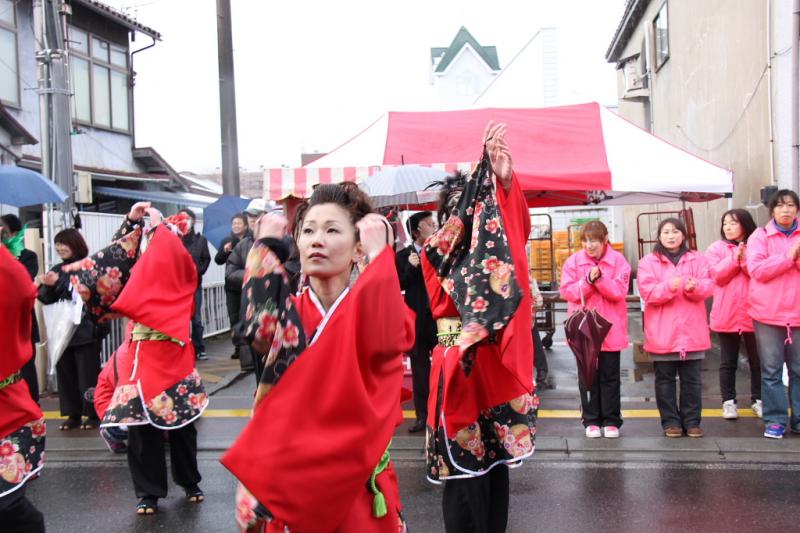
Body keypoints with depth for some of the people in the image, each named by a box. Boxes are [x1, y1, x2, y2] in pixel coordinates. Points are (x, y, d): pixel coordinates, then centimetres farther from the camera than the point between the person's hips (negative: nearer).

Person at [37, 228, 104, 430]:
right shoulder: (57, 269, 12)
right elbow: (47, 300, 11)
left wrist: (58, 283, -20)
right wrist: (46, 286, -10)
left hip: (85, 329, -6)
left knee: (88, 374, 0)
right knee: (65, 373, 7)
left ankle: (93, 414, 9)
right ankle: (73, 414, 15)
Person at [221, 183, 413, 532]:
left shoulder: (377, 309, -6)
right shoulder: (290, 312, 0)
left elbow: (383, 342, -30)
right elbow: (262, 330, -23)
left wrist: (378, 252, -26)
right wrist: (268, 244, -20)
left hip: (357, 486, -1)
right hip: (290, 482, 2)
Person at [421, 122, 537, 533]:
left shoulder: (490, 248, 7)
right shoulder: (436, 252, -2)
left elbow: (516, 223, -11)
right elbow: (464, 219, -22)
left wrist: (505, 179, -29)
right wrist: (486, 173, -29)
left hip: (495, 362, 4)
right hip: (459, 363, -4)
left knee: (495, 459, 12)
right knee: (465, 466, 1)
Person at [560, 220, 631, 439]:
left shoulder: (618, 260, -3)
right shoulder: (574, 261, 0)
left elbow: (619, 291, -10)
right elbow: (567, 291, -6)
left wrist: (600, 278, -23)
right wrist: (587, 281, -19)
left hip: (610, 329, -1)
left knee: (609, 376, 7)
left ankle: (611, 421, 16)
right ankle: (591, 421, 17)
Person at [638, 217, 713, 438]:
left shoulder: (698, 259, 9)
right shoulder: (648, 262, 2)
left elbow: (708, 287, -1)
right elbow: (648, 292, -9)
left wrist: (695, 287, -23)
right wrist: (669, 286, -26)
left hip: (692, 331, 2)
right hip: (662, 332, -1)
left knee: (692, 379, 7)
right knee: (665, 379, 5)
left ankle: (691, 421, 17)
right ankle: (670, 421, 14)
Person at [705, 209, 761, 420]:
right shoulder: (716, 249, 5)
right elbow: (717, 275, -8)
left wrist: (745, 260, -18)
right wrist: (735, 258, -16)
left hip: (753, 313, 0)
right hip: (726, 315, 0)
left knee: (757, 360, 9)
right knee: (728, 362, 7)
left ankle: (758, 400, 20)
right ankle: (729, 402, 13)